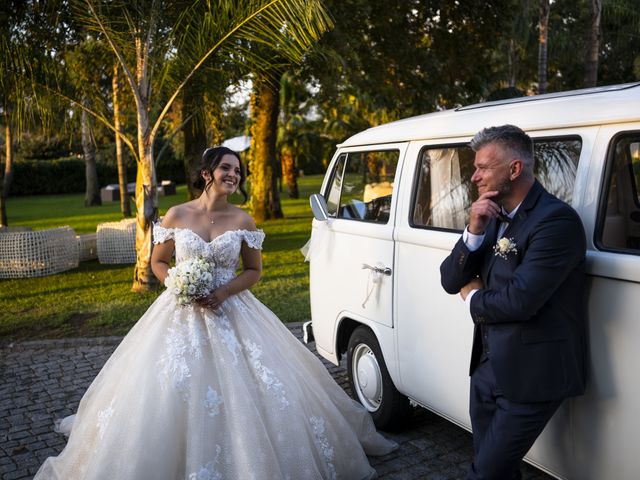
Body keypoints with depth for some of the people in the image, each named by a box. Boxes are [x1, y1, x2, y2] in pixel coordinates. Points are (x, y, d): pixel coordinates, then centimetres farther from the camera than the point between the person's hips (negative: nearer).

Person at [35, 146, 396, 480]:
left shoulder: (242, 220, -1)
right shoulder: (177, 216, -1)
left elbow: (254, 271, 3)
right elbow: (158, 262, 8)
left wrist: (224, 291, -13)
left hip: (232, 312, 0)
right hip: (181, 314, 0)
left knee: (243, 391, 0)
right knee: (170, 393, 0)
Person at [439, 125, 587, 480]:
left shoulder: (556, 220, -18)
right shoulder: (493, 216, 7)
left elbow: (520, 301, -26)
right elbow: (450, 281, 3)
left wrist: (473, 297, -6)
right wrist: (474, 231, -12)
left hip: (531, 375, -7)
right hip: (488, 365, 8)